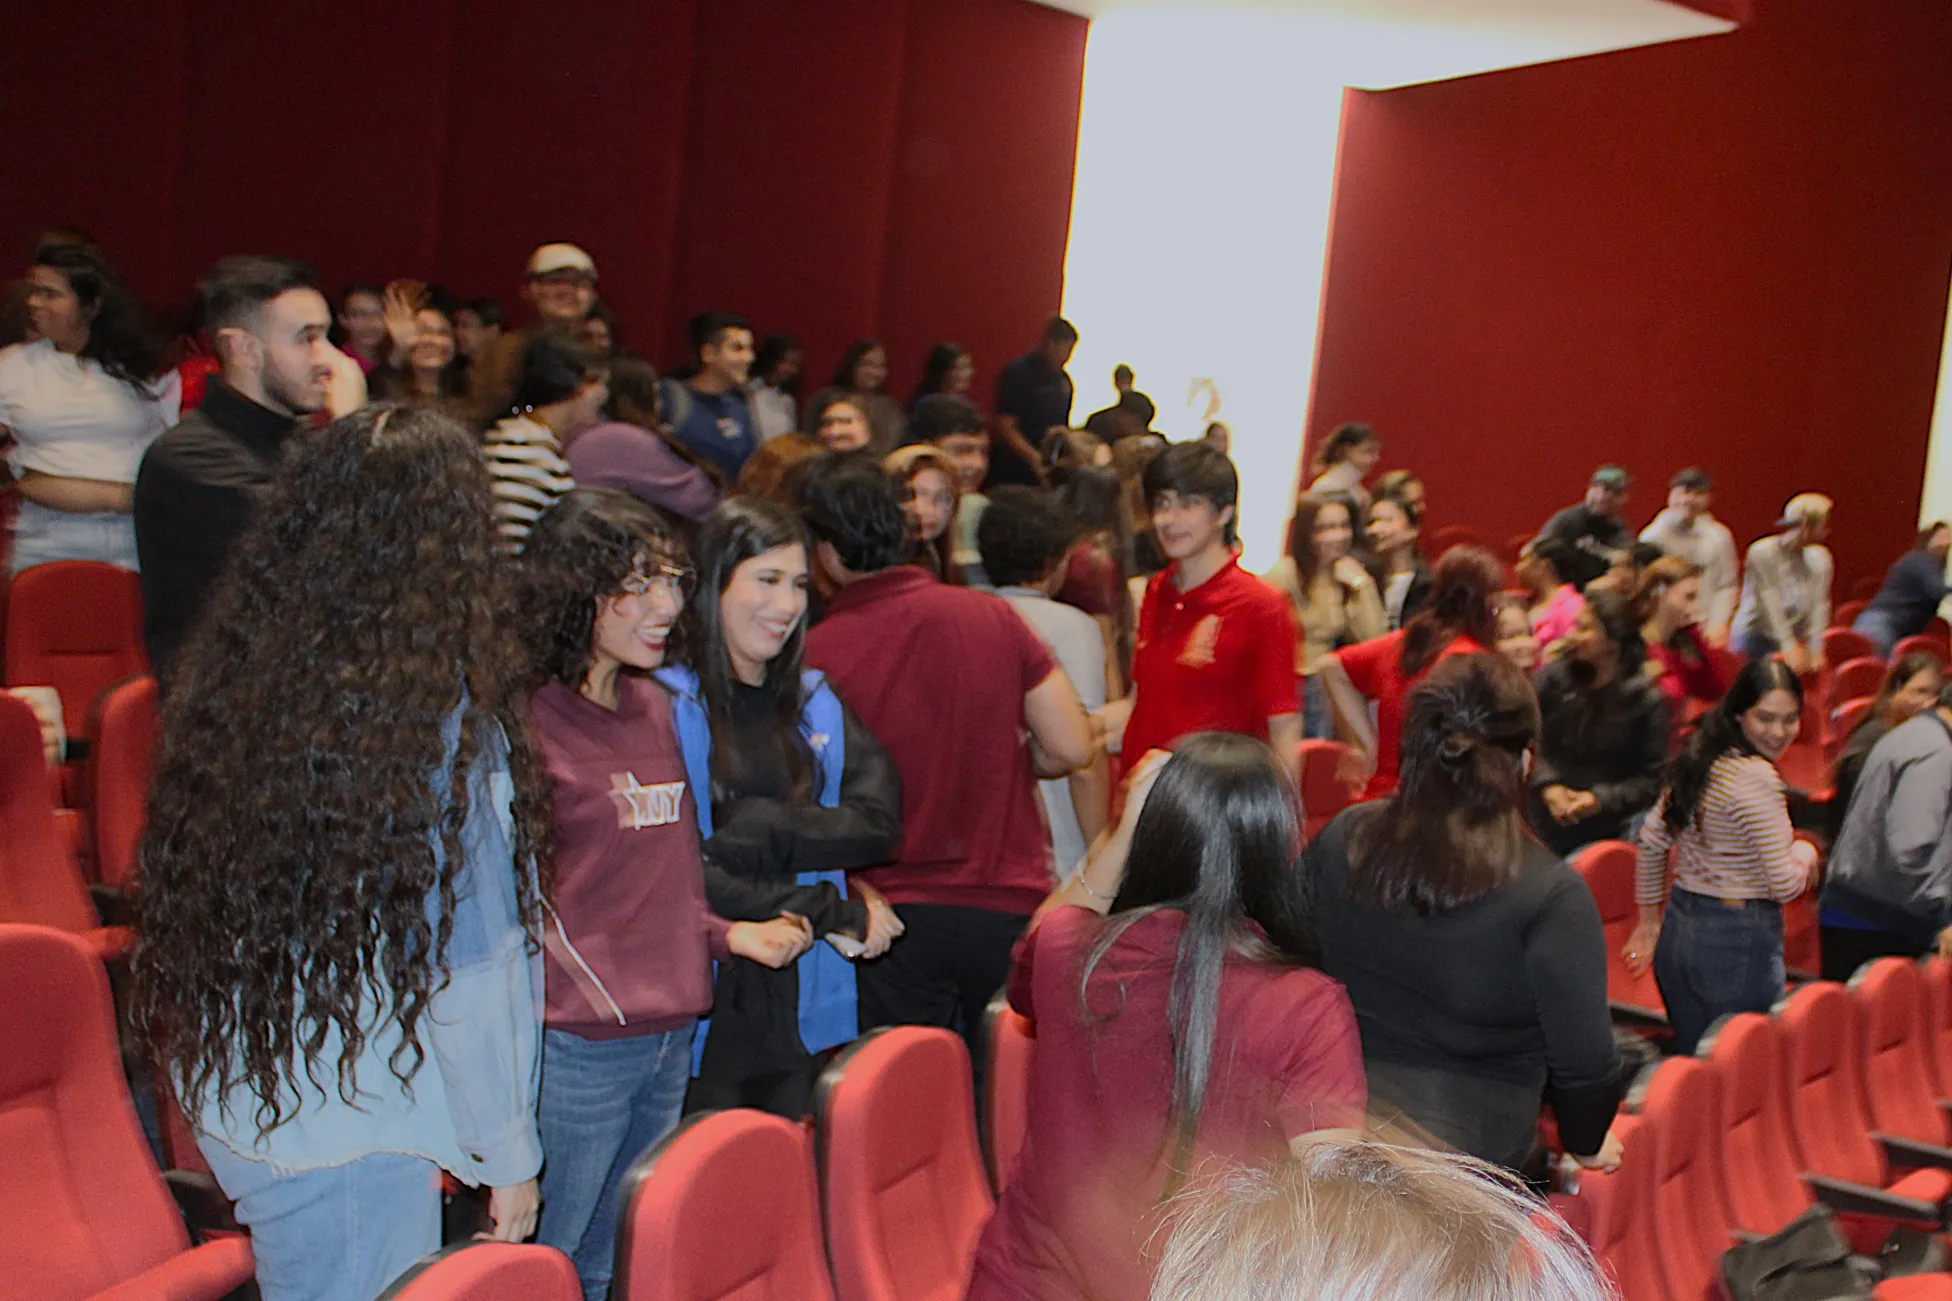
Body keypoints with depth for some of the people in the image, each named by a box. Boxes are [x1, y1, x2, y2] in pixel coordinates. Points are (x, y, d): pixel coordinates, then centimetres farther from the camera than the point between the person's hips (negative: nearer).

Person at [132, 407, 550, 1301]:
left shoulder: (230, 674, -1)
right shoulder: (431, 718, -20)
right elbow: (463, 966, -15)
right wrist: (509, 1153, -6)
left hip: (233, 1102, 7)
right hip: (354, 1134, -7)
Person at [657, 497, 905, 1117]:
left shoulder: (817, 704, 14)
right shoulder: (666, 706, -7)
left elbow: (881, 823, -1)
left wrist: (765, 834, -17)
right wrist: (832, 913, -10)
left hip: (804, 1010, 5)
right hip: (703, 1012, -5)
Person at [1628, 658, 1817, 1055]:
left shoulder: (1697, 758, 7)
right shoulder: (1757, 777, -18)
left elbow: (1651, 839, 16)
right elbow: (1785, 884, -18)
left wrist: (1650, 918, 24)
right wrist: (1805, 852, 3)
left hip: (1679, 929, 8)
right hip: (1740, 945, -8)